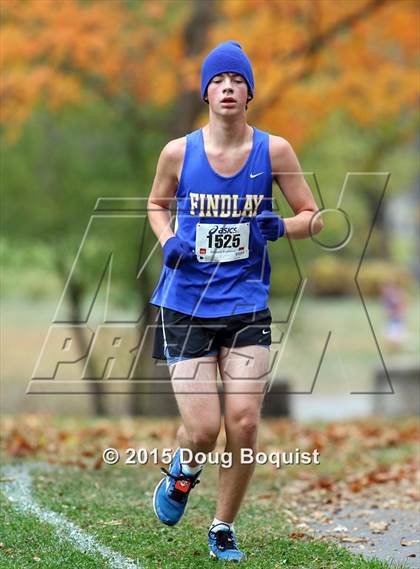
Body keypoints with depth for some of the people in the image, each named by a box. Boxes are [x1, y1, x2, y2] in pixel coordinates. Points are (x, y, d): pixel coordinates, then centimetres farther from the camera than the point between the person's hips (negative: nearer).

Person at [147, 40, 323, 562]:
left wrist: (279, 227, -15)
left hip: (247, 307, 1)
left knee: (243, 423, -8)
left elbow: (312, 217, 6)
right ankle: (183, 471, 30)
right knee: (203, 429, -8)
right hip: (185, 306, 0)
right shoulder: (178, 152, -2)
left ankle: (223, 529, 14)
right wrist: (168, 241, -3)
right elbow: (157, 204, 17)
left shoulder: (273, 150, -3)